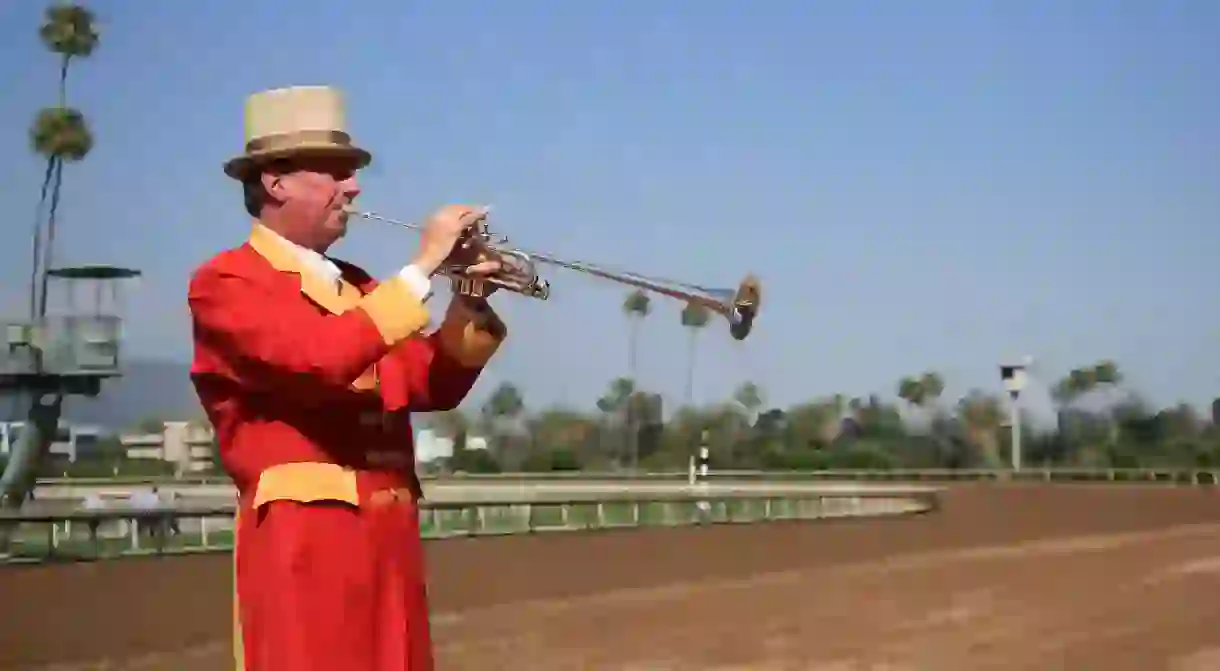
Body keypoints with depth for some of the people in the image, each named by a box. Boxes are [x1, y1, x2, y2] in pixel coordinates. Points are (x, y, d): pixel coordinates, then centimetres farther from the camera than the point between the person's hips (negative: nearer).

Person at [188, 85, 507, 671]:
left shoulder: (357, 286, 18)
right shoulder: (225, 281, -5)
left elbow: (434, 387, 13)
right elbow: (322, 357, -22)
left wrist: (469, 299, -2)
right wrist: (423, 266, -16)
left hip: (389, 535, 7)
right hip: (304, 538, -7)